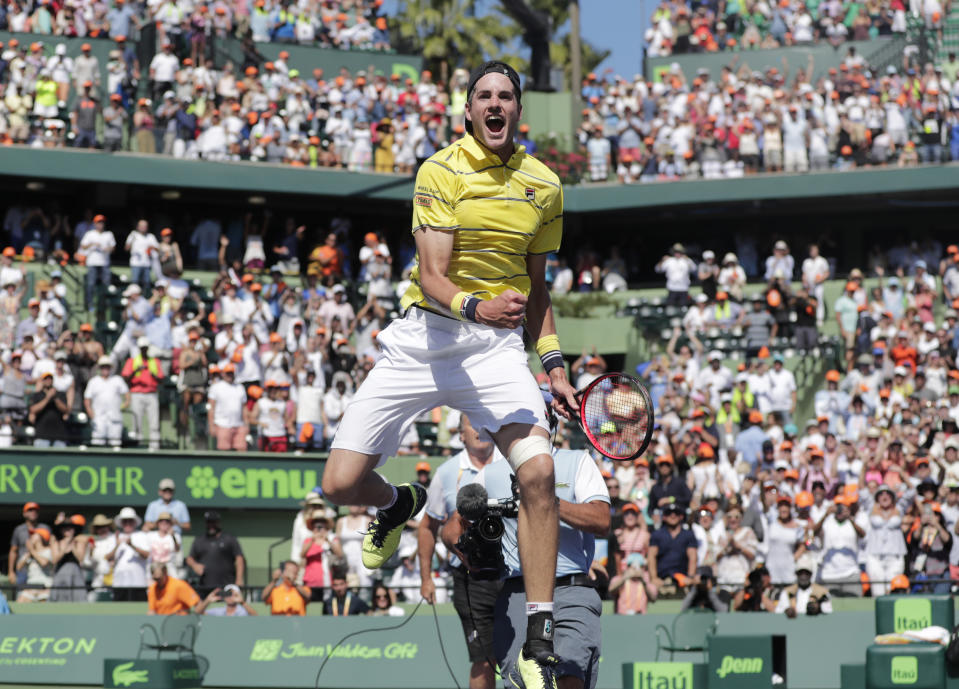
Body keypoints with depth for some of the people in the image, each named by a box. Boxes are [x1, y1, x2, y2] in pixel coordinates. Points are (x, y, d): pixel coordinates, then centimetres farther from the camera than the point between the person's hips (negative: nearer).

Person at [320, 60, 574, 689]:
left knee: (538, 469, -24)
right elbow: (432, 275, -15)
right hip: (424, 336, -1)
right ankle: (399, 503, 35)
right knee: (342, 484, -6)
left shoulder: (544, 184, 8)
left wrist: (553, 364, 10)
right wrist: (475, 306, -35)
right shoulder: (442, 171, -6)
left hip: (498, 344, 2)